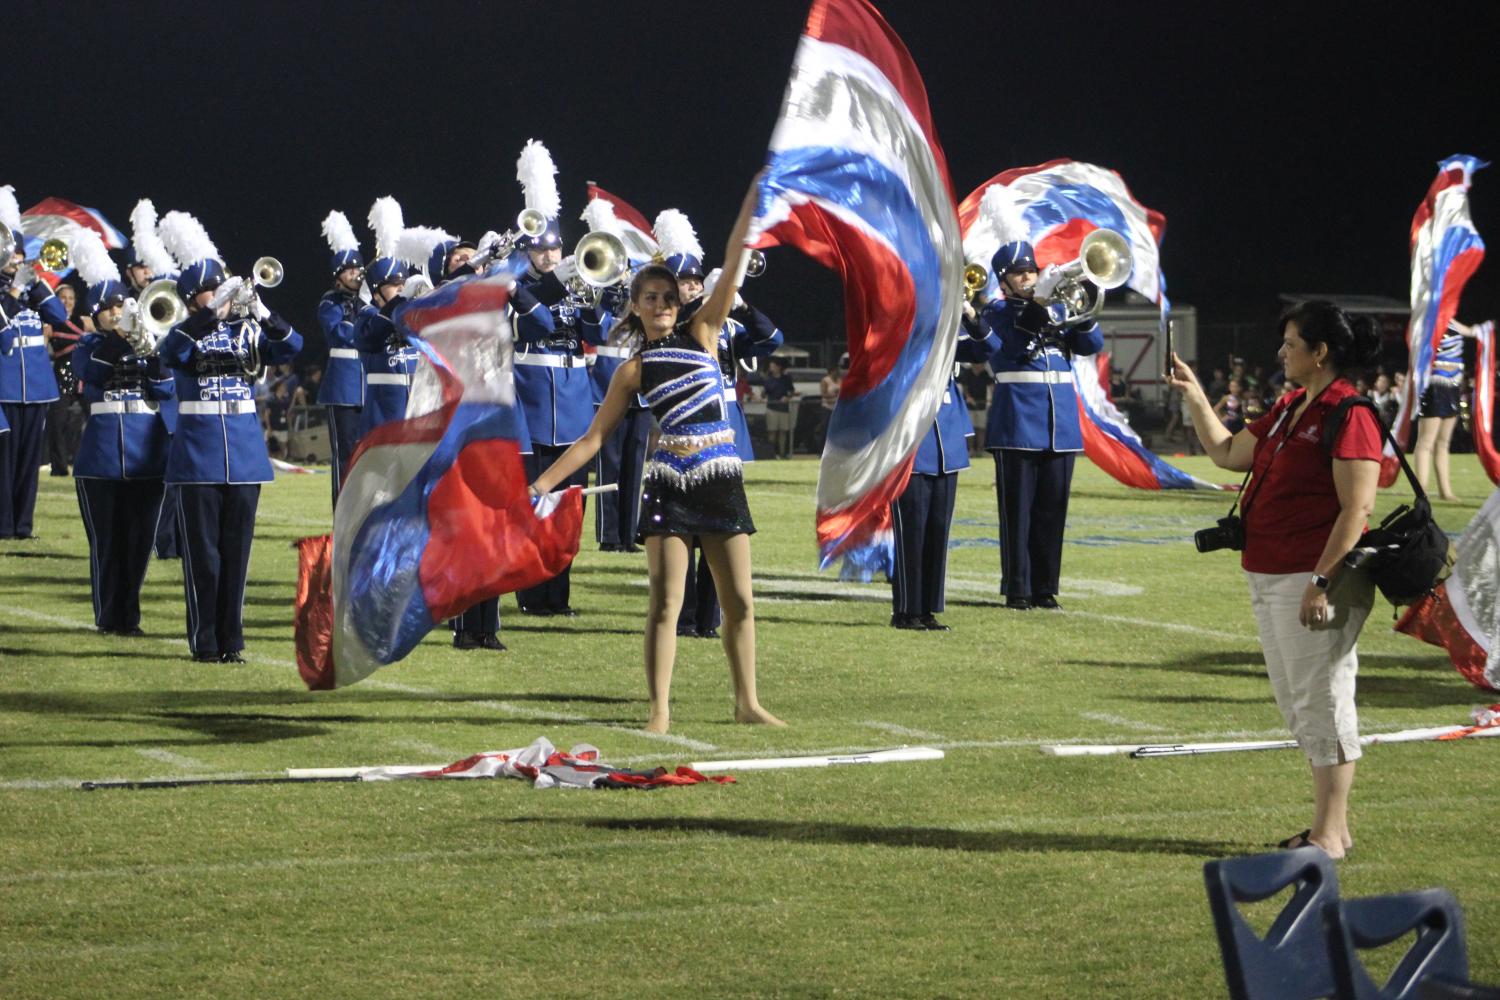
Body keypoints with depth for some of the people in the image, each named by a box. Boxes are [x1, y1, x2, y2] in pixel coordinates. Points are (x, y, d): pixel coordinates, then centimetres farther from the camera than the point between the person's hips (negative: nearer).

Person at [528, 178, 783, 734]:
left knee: (739, 601, 4)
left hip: (721, 480, 1)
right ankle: (660, 710, -2)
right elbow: (593, 439, 4)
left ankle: (747, 703, 14)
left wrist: (755, 195, -9)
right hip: (669, 484, -1)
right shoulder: (634, 370, 4)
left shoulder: (703, 333, 7)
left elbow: (732, 264, -1)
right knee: (665, 603, -4)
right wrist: (539, 485, -3)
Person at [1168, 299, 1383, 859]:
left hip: (1314, 583, -10)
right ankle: (1332, 827, 23)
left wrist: (1322, 580, -24)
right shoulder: (1289, 409, 15)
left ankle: (1328, 837, 1)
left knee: (1321, 702, -5)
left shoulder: (1347, 414, -15)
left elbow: (1357, 507, -20)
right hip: (1270, 580, 10)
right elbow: (1227, 453, 26)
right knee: (1298, 705, 15)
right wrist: (1193, 396, 21)